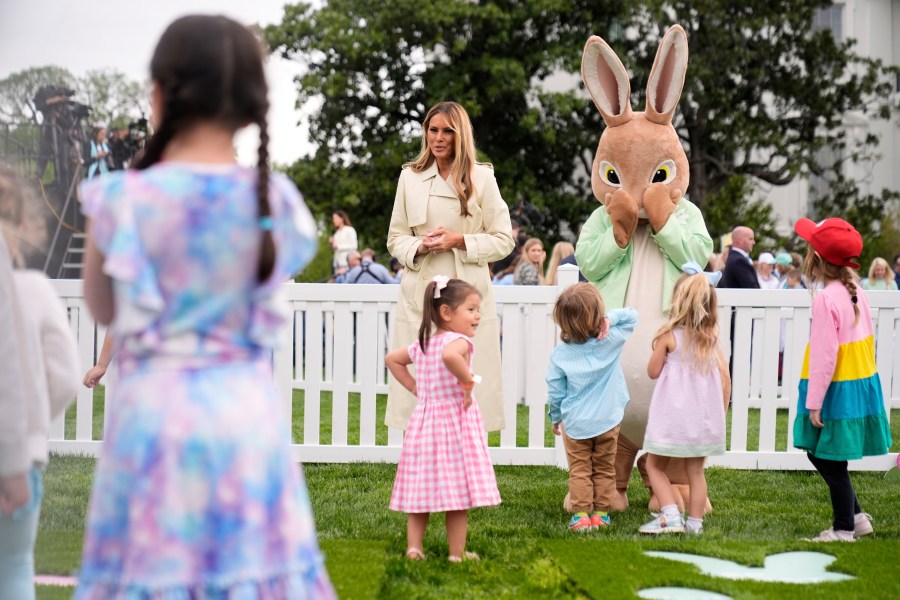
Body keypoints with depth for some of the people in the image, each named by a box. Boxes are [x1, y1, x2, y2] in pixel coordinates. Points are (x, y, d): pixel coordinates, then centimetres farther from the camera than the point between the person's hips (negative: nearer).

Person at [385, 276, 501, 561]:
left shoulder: (422, 344, 11)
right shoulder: (458, 341, -15)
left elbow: (392, 359, 24)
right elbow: (450, 355, -39)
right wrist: (468, 380, -24)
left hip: (423, 421, 7)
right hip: (455, 421, -7)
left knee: (420, 488, 11)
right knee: (458, 492, 1)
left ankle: (414, 547, 9)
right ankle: (457, 553, 5)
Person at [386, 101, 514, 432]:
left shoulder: (482, 178, 4)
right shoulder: (410, 177, 10)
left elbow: (503, 240, 4)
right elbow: (395, 239, 13)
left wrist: (459, 241, -10)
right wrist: (419, 246, -8)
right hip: (420, 296, 2)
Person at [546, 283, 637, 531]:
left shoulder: (560, 354, -10)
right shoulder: (611, 340, -11)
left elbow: (555, 391, -2)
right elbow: (631, 316, 3)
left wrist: (555, 418, 14)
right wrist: (610, 318, -14)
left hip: (574, 424, 0)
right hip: (607, 420, 0)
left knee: (579, 470, 9)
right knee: (604, 469, 14)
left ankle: (581, 514, 2)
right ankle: (600, 512, 15)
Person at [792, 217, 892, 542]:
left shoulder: (826, 298, -20)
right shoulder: (855, 291, 6)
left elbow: (825, 354, -21)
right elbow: (864, 340, 14)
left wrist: (814, 402, -16)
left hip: (838, 390, -9)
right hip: (861, 382, 9)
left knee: (831, 461, 3)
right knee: (819, 453, 19)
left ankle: (844, 528, 11)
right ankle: (856, 516, 24)